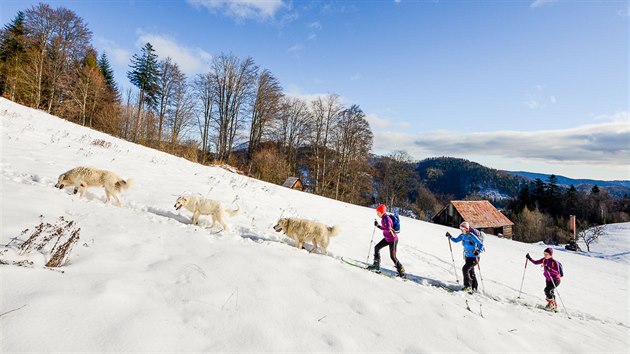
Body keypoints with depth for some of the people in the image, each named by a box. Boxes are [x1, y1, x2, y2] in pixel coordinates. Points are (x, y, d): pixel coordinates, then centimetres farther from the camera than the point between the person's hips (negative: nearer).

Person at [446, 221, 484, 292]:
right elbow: (456, 240, 18)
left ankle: (468, 286, -6)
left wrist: (478, 251, -39)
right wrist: (450, 237, 2)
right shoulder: (462, 235, 1)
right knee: (471, 272, 16)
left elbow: (481, 245, -22)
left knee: (465, 269, -17)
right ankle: (474, 288, 31)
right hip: (467, 257, 8)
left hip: (474, 258, -8)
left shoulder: (471, 236, -22)